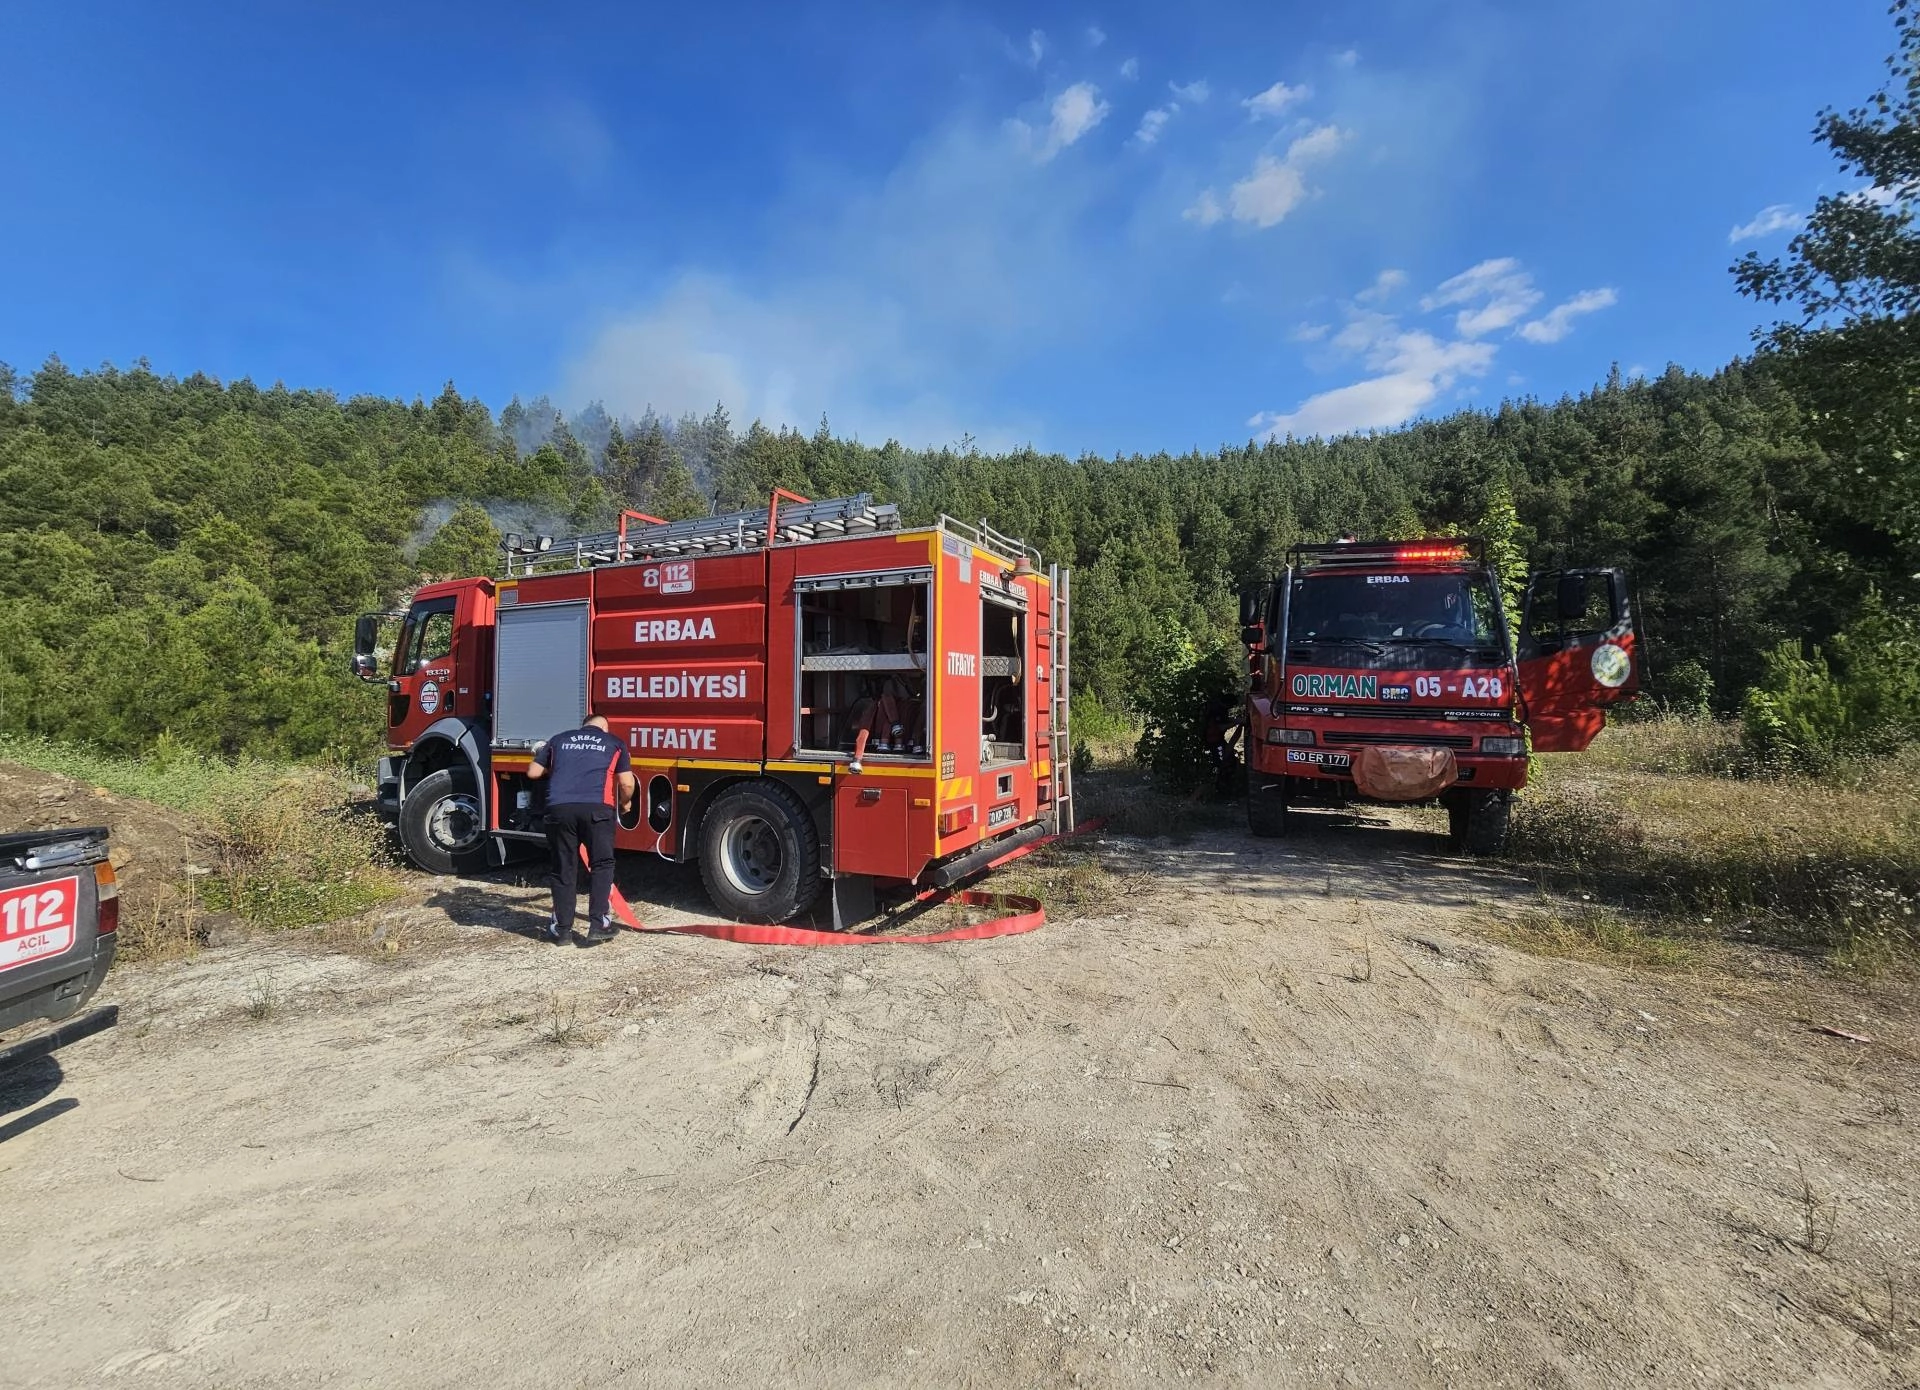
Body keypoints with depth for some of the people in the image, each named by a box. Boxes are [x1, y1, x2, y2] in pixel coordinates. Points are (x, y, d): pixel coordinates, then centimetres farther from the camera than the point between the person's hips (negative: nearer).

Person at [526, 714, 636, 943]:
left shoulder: (558, 740, 24)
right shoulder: (614, 743, 18)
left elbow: (533, 772, 26)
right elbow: (627, 783, 11)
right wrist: (626, 802, 31)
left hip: (560, 808, 2)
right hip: (596, 808, -2)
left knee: (563, 868, 13)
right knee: (601, 865, 10)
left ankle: (562, 927, 18)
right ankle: (599, 924, 6)